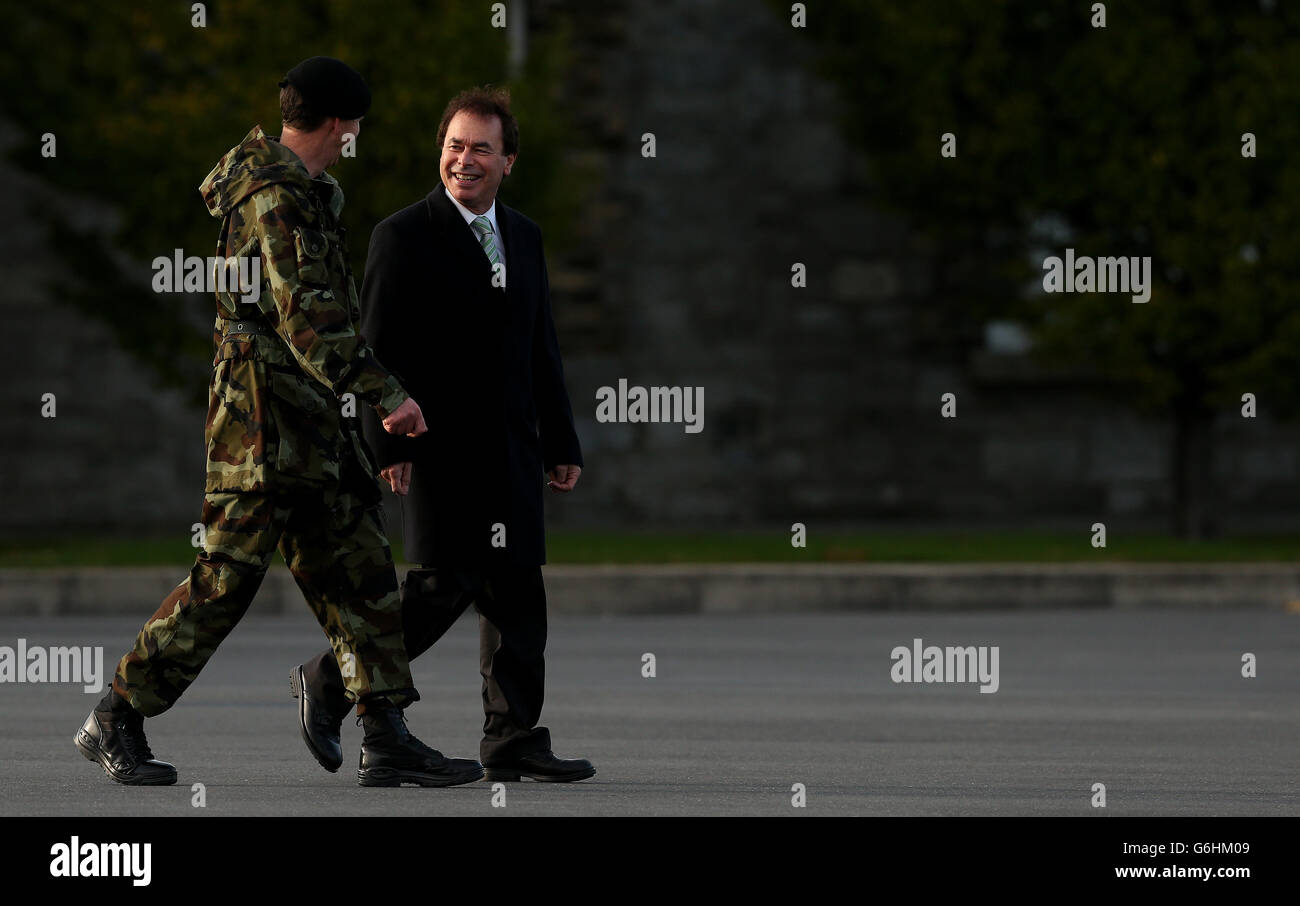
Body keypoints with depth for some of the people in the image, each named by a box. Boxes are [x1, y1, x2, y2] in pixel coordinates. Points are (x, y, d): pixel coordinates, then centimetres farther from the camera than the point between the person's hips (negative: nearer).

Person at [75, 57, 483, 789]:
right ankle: (117, 721, 4)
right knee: (227, 576, -6)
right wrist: (386, 397, -28)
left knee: (359, 567, 6)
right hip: (266, 407, -10)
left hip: (309, 417, 10)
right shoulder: (280, 198, -17)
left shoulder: (303, 188, 14)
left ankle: (389, 740, 4)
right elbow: (311, 317, -25)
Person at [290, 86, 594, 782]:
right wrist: (390, 444, -15)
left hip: (512, 447, 7)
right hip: (441, 449, -6)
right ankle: (329, 680, 7)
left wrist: (562, 444, 15)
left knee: (518, 592, 4)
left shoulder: (523, 238, 15)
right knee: (444, 585, -10)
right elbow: (380, 351, -8)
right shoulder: (403, 237, -5)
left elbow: (542, 350, 18)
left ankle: (513, 742, 7)